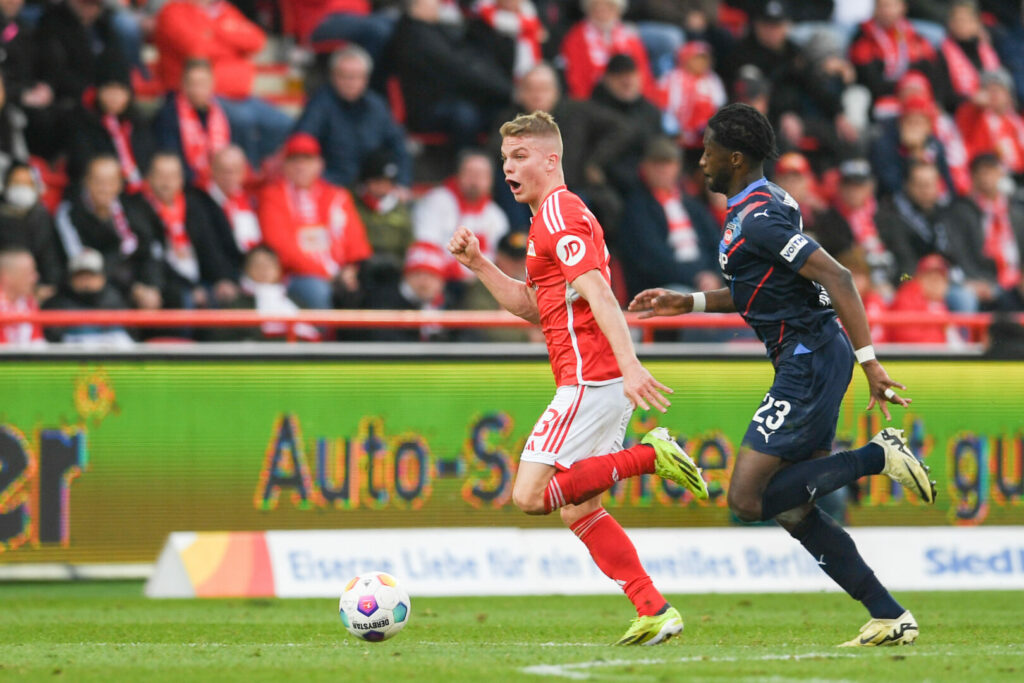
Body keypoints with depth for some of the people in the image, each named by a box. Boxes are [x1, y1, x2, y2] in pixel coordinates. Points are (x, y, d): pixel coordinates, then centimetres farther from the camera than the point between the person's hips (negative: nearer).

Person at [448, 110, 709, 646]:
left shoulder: (560, 214, -9)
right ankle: (654, 611, 6)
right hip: (596, 382, 10)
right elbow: (534, 308, 28)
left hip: (589, 379, -10)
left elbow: (598, 294, -22)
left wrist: (630, 365, -32)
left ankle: (650, 455, -14)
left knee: (530, 495, -14)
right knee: (577, 507, 10)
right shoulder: (559, 214, 23)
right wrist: (478, 264, 19)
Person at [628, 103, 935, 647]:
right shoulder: (764, 205, 16)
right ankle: (890, 617, 9)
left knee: (748, 500, -12)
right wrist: (687, 303, 22)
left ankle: (878, 456, -11)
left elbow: (835, 276, -23)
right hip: (804, 362, 10)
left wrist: (869, 360, -27)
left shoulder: (757, 219, -16)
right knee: (794, 511, 10)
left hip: (809, 361, -10)